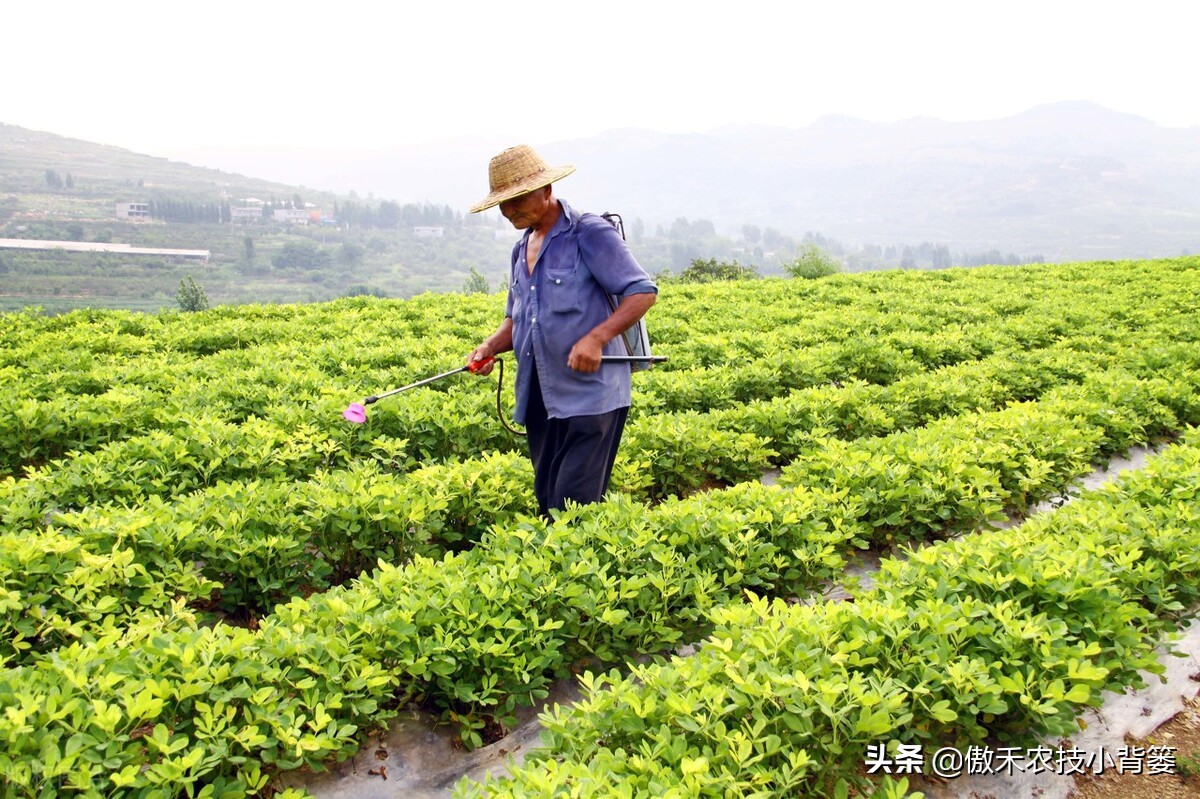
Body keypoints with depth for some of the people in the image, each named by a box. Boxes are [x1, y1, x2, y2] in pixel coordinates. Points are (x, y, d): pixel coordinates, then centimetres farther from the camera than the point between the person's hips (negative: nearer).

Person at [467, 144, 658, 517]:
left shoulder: (590, 234, -7)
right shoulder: (521, 250, 18)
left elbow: (644, 292, -10)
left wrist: (596, 338, -23)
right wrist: (491, 346, 3)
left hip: (590, 397, -8)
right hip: (540, 401, 8)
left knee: (573, 506, -9)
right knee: (547, 504, 11)